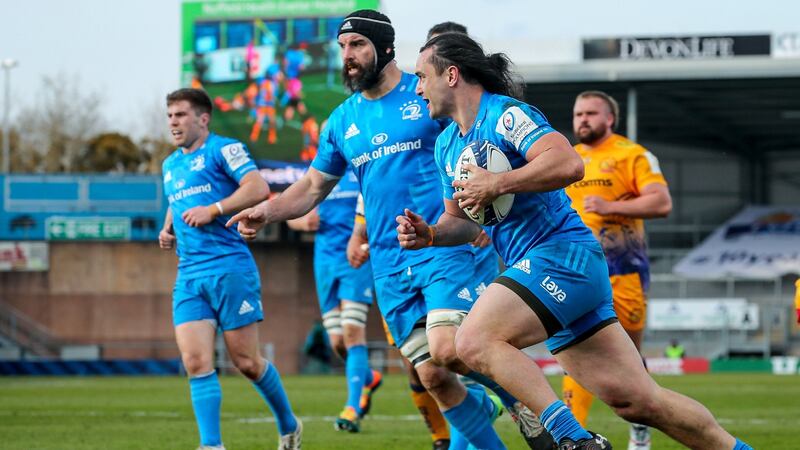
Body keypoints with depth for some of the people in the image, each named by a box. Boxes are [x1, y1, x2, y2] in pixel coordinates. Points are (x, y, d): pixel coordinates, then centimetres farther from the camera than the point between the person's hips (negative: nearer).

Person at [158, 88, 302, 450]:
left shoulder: (223, 150, -2)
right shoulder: (170, 165, 21)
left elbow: (258, 188, -14)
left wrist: (213, 210, -19)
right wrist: (167, 231, 18)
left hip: (229, 267, -6)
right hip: (188, 274, 6)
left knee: (245, 361, 0)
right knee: (196, 362, -8)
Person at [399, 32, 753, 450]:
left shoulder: (506, 114, -9)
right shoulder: (446, 145, 19)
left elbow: (568, 163, -23)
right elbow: (462, 219, 27)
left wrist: (496, 184, -21)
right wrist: (429, 234, 6)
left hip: (562, 254, -9)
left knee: (475, 341, -26)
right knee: (637, 400, 5)